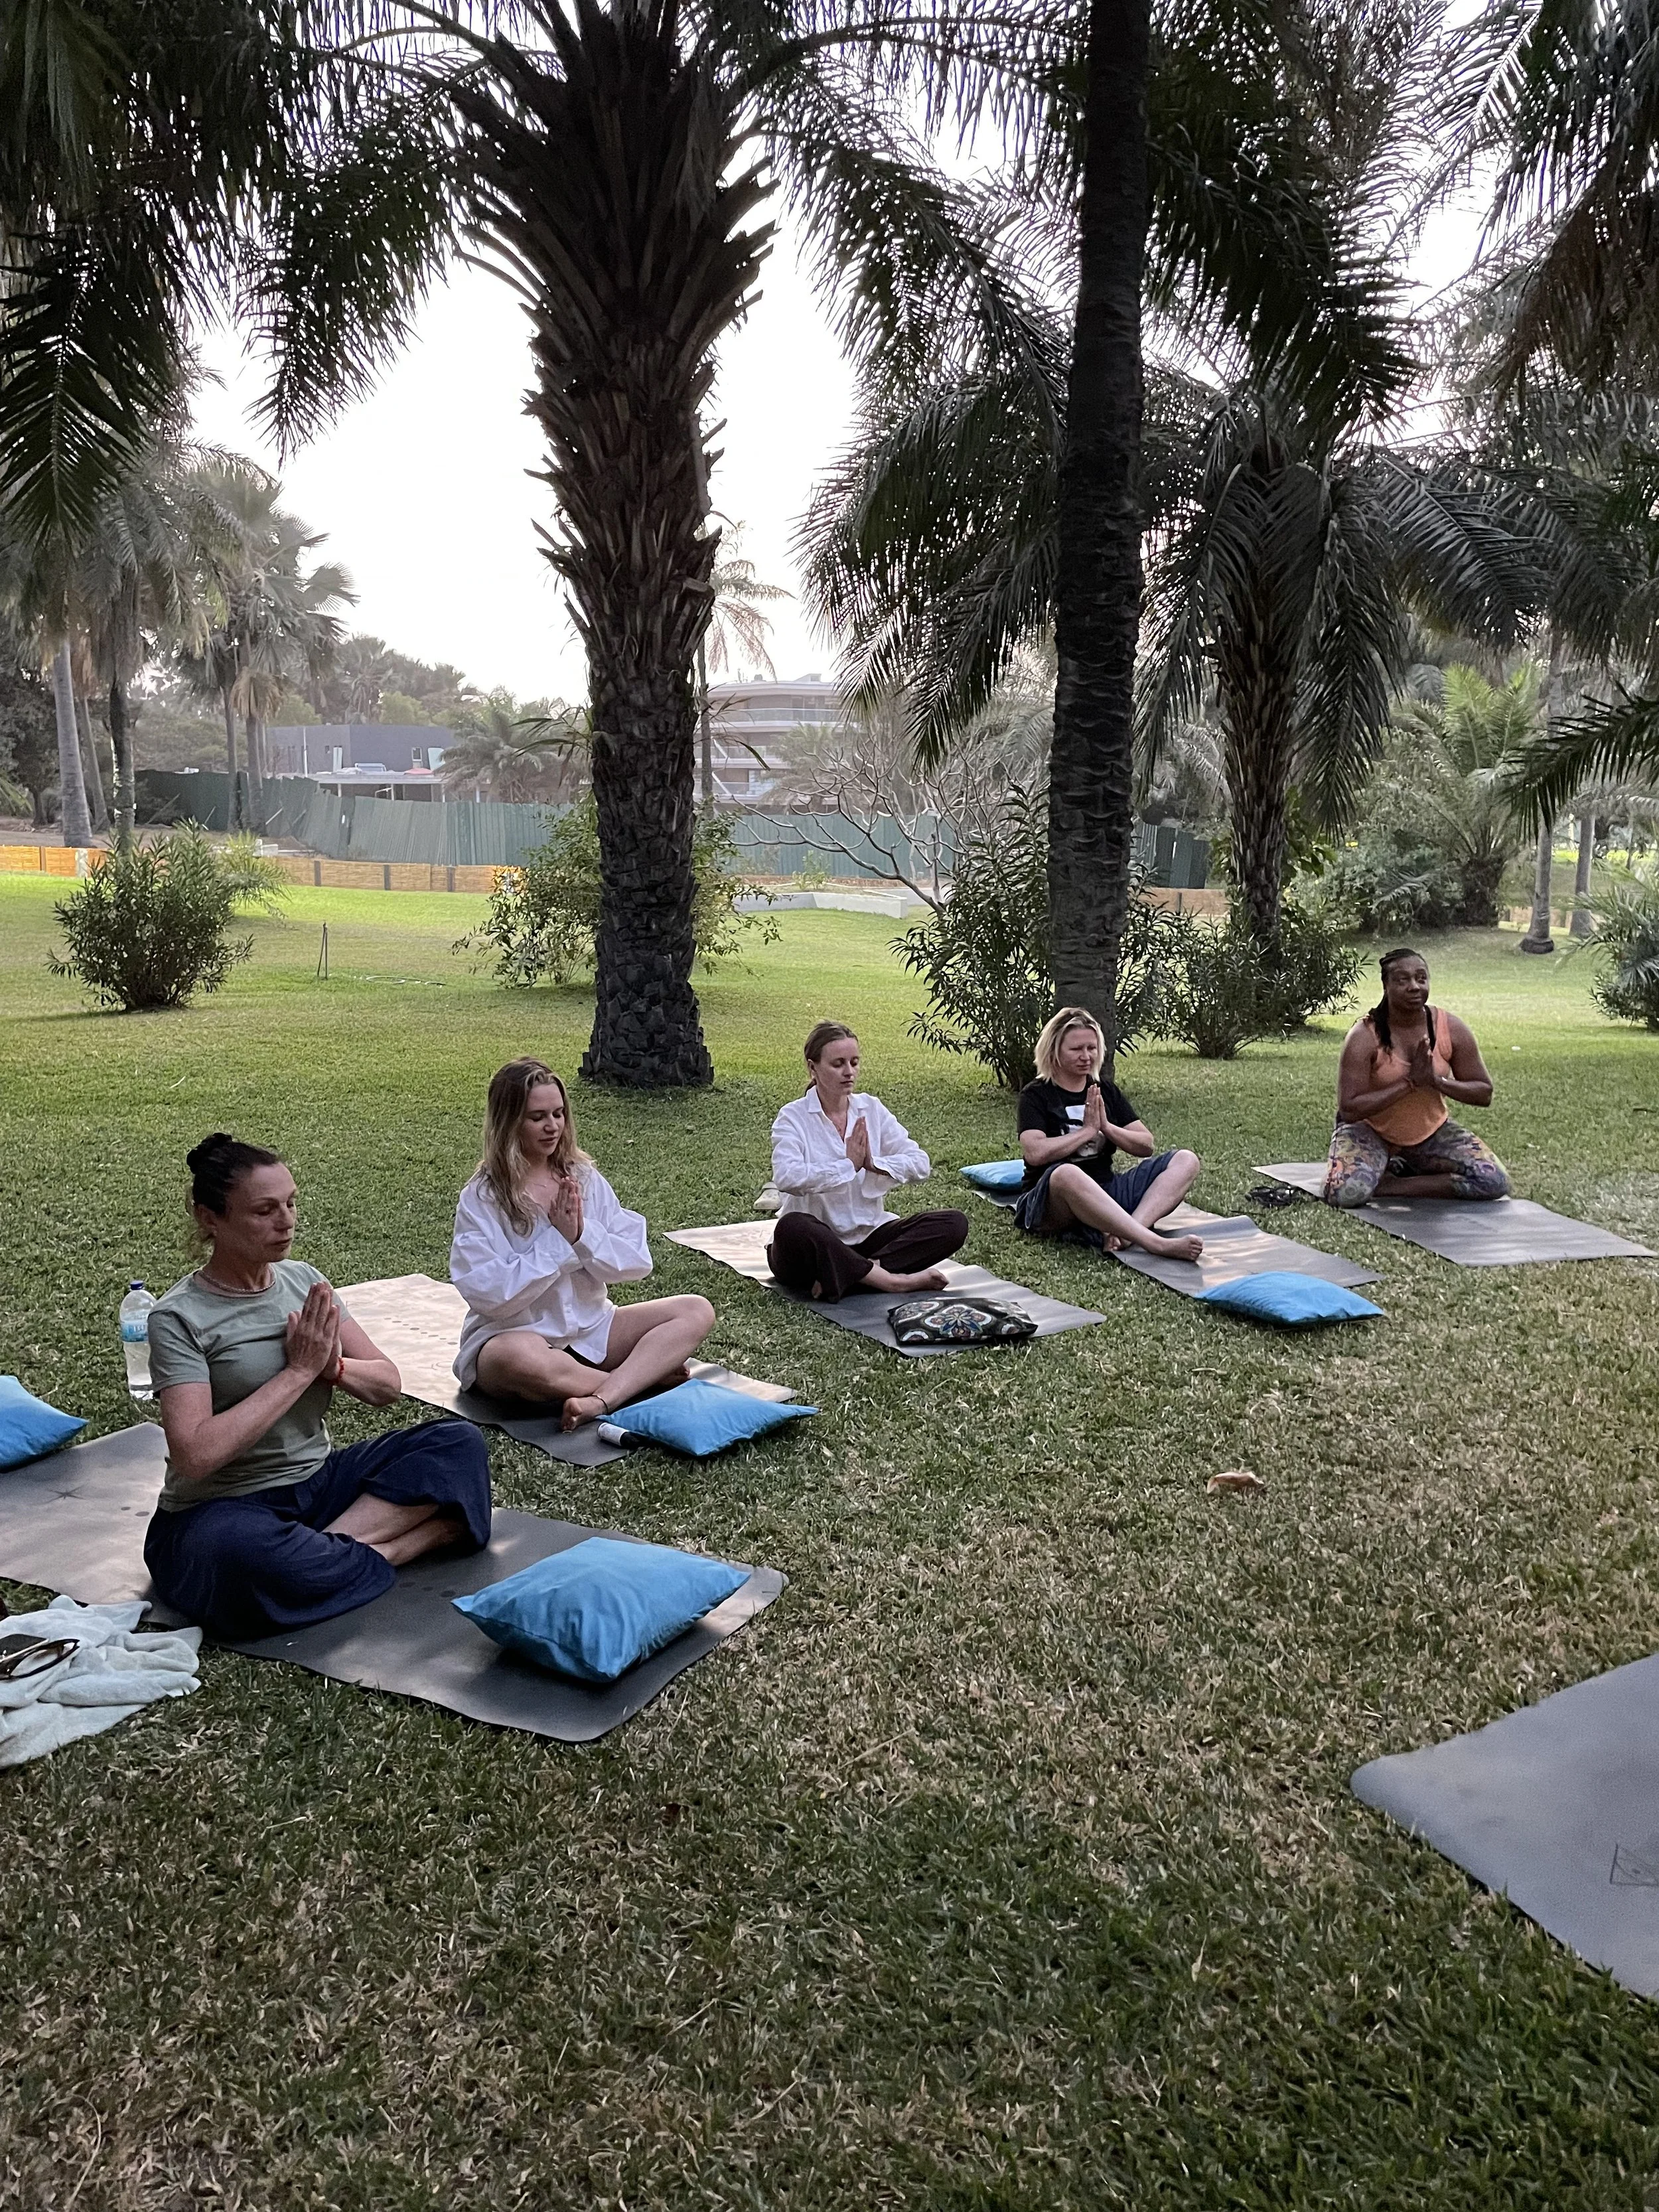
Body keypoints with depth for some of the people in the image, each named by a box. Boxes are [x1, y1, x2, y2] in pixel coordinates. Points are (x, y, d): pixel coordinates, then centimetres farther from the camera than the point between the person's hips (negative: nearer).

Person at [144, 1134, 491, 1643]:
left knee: (459, 1444, -11)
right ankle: (388, 1548, -17)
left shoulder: (302, 1280, 4)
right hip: (222, 1510, -6)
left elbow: (387, 1385, 6)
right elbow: (195, 1456, -24)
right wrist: (299, 1370, -20)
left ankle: (331, 1545, -21)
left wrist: (331, 1366, -16)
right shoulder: (179, 1318, -12)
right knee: (242, 1553, -41)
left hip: (317, 1482, 6)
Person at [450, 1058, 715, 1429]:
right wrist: (559, 1242, -17)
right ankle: (645, 1377, -18)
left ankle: (601, 1400, -31)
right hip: (511, 1336, -5)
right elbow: (487, 1293, -18)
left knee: (697, 1311, -10)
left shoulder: (585, 1178, 5)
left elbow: (637, 1263, 0)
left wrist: (582, 1234, -16)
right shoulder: (481, 1199, -7)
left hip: (590, 1329, 5)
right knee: (519, 1358, -40)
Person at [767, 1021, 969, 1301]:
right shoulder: (793, 1117, -4)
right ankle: (895, 1281, -27)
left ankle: (843, 1277, -24)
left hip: (869, 1235, 5)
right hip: (816, 1243, -4)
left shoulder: (872, 1109, 9)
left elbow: (921, 1165, 0)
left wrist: (875, 1164, -16)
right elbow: (787, 1177, -25)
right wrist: (849, 1165, -19)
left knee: (954, 1224, -14)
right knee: (791, 1228, -39)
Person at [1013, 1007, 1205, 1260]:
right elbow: (1035, 1153, -17)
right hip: (1049, 1207, -6)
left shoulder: (1107, 1092, 17)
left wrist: (1106, 1127, -7)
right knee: (1066, 1174, -42)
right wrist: (1088, 1130, -9)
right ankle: (1157, 1244, -46)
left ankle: (1128, 1231, -37)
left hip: (1105, 1194, 6)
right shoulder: (1036, 1095, 0)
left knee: (1186, 1161, -9)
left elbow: (1147, 1146, 10)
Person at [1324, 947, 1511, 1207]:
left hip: (1432, 1131, 4)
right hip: (1370, 1132, -4)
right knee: (1346, 1193, -32)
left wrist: (1437, 1081, -22)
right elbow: (1349, 1109, -24)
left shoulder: (1452, 1030, -10)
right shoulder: (1365, 1037, -21)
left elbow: (1484, 1093, -3)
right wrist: (1410, 1083, -28)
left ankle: (1391, 1185, -3)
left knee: (1495, 1182, -14)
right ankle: (1388, 1168, 2)